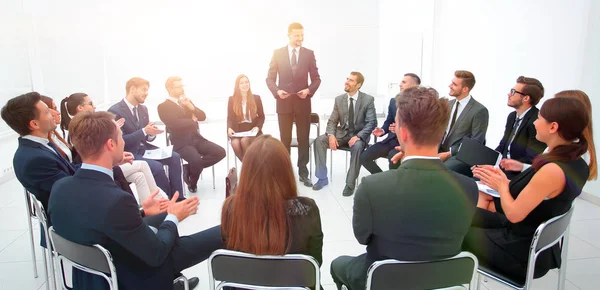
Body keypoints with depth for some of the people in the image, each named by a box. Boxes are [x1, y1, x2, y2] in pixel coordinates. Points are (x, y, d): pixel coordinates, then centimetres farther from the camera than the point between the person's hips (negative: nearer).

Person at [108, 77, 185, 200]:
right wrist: (144, 131, -26)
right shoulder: (114, 111, -15)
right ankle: (168, 199, -6)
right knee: (157, 167, -28)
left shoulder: (143, 109, 10)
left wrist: (151, 133, -12)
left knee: (174, 157, -11)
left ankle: (177, 197, -5)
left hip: (144, 148, 8)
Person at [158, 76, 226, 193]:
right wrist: (193, 120, -2)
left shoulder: (186, 101, 18)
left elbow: (202, 116, 11)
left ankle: (192, 169, 3)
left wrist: (191, 107, -6)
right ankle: (192, 182, 0)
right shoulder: (163, 106, -3)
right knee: (196, 160, -34)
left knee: (220, 152, -13)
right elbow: (176, 123, -18)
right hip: (182, 143, -7)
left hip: (197, 138, 7)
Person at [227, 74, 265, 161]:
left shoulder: (256, 98, 6)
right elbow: (230, 118, 6)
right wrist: (229, 128, -15)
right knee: (235, 143, -32)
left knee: (244, 140, -34)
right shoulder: (232, 99, 6)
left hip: (252, 130, -1)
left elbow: (261, 116, 7)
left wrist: (258, 127, -13)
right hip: (237, 130, 1)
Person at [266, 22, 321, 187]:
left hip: (303, 102, 1)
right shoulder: (277, 53, 1)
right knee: (285, 139, 6)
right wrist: (277, 91, -16)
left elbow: (316, 78, 5)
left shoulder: (309, 54, 4)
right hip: (284, 102, -1)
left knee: (303, 138, 6)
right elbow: (270, 78, 2)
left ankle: (303, 173, 16)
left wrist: (309, 90, -14)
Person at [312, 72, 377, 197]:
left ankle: (350, 183, -24)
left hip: (359, 135, -4)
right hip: (342, 133, 4)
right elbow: (332, 121, 4)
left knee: (357, 146, -38)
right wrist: (331, 135, -18)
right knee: (319, 140, -19)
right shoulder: (339, 99, 3)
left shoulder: (368, 100, -8)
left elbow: (372, 123, -13)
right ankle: (322, 178, -10)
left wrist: (358, 136, -28)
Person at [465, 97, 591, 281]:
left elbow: (514, 214, -24)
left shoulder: (552, 170, -31)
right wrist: (503, 181, 2)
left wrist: (501, 185, -7)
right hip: (538, 245, 9)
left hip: (523, 254, -9)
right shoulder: (576, 163, -2)